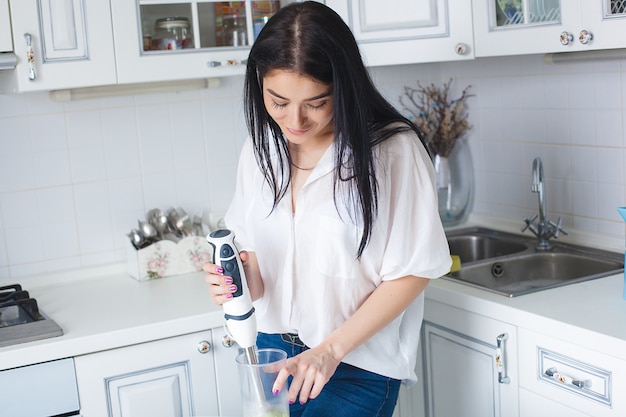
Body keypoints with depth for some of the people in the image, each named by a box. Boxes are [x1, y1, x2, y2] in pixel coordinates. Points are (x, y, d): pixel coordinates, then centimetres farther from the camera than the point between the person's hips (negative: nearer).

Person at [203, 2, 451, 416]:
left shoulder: (393, 149, -16)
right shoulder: (260, 149, 1)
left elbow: (413, 272, -13)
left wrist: (331, 350, -18)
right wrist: (243, 278, -12)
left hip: (358, 363, -4)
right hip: (274, 348, 5)